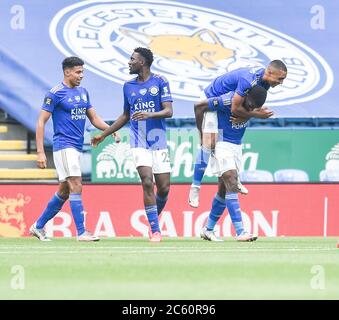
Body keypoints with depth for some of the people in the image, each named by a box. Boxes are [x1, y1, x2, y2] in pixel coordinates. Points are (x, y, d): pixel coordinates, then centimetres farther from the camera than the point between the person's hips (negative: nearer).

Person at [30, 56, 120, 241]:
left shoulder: (83, 93, 13)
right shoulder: (55, 93, -8)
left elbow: (93, 118, 19)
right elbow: (41, 122, -9)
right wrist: (40, 152, -15)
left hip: (77, 148, 8)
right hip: (64, 146, -8)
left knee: (64, 191, 12)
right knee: (76, 186, -14)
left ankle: (38, 226, 24)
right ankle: (81, 232, -14)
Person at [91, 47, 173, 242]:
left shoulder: (160, 82, 0)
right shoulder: (129, 86, 11)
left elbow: (169, 111, -9)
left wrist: (149, 115, -27)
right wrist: (104, 135, 25)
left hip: (159, 142, -1)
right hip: (139, 143, 1)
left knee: (164, 188, -1)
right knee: (147, 183, -16)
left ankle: (155, 219, 26)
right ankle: (155, 230, -13)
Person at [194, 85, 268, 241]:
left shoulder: (254, 103, -6)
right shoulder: (229, 100, -25)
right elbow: (199, 106, -16)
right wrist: (202, 133, -9)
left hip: (237, 146, 7)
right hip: (222, 144, -7)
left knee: (224, 190, 10)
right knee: (232, 185, -17)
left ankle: (208, 229, 23)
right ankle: (240, 232, -23)